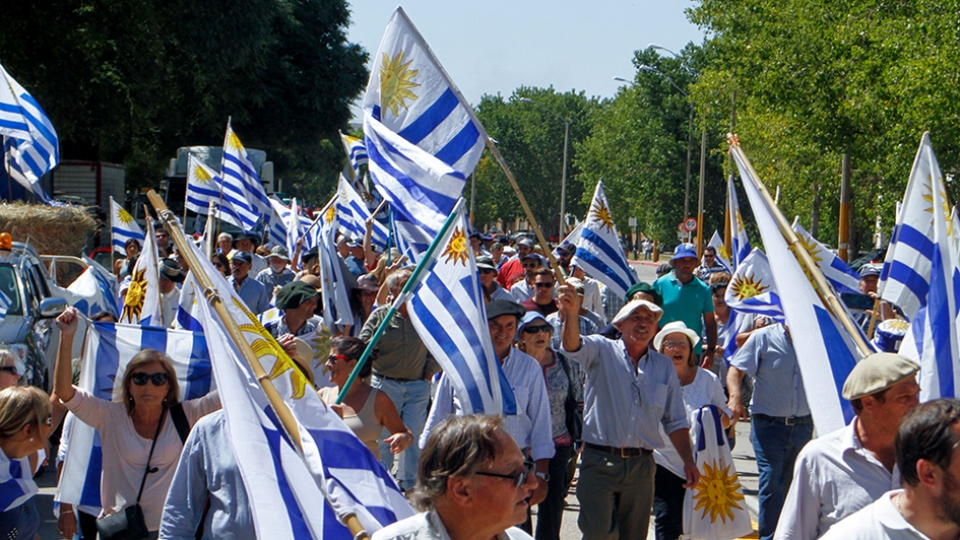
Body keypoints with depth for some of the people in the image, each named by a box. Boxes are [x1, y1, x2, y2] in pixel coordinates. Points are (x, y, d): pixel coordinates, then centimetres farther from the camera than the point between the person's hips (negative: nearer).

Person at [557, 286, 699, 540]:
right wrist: (571, 314, -41)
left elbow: (675, 421, 14)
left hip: (641, 465, 3)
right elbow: (572, 347, -21)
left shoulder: (664, 366, 11)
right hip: (600, 461, -3)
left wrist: (688, 461, 4)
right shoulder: (602, 351, 1)